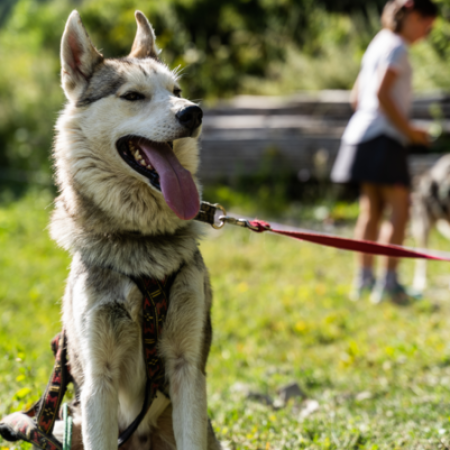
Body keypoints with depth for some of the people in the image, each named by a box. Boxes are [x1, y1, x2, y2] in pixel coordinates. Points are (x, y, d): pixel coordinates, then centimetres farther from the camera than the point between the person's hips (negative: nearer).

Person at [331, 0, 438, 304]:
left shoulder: (379, 44, 21)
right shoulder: (396, 47, -8)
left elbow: (356, 97, 22)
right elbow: (382, 93, -18)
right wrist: (408, 130, -12)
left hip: (364, 134, 10)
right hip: (384, 138, -10)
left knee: (371, 211, 9)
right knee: (400, 210, -11)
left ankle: (364, 279, 10)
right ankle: (389, 280, -15)